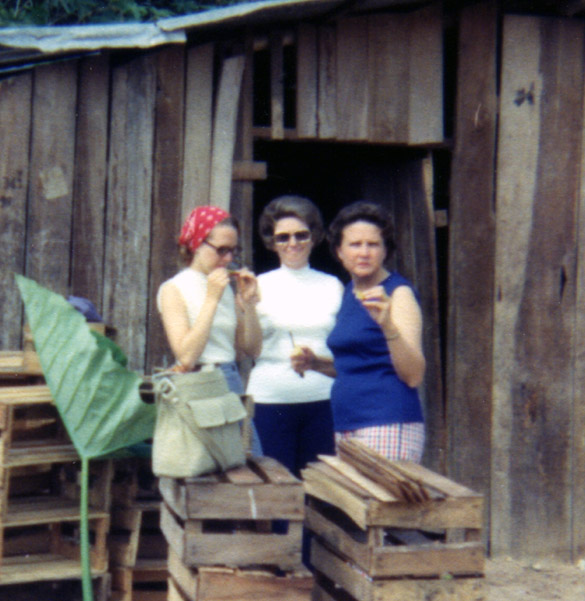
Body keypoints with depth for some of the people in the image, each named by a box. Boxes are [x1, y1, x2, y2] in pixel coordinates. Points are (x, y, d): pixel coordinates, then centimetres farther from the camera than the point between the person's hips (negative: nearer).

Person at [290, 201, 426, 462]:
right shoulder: (350, 292, 15)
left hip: (387, 427, -7)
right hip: (346, 427, 7)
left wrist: (388, 326, -28)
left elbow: (413, 376, -16)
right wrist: (316, 363, 10)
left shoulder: (398, 293, -7)